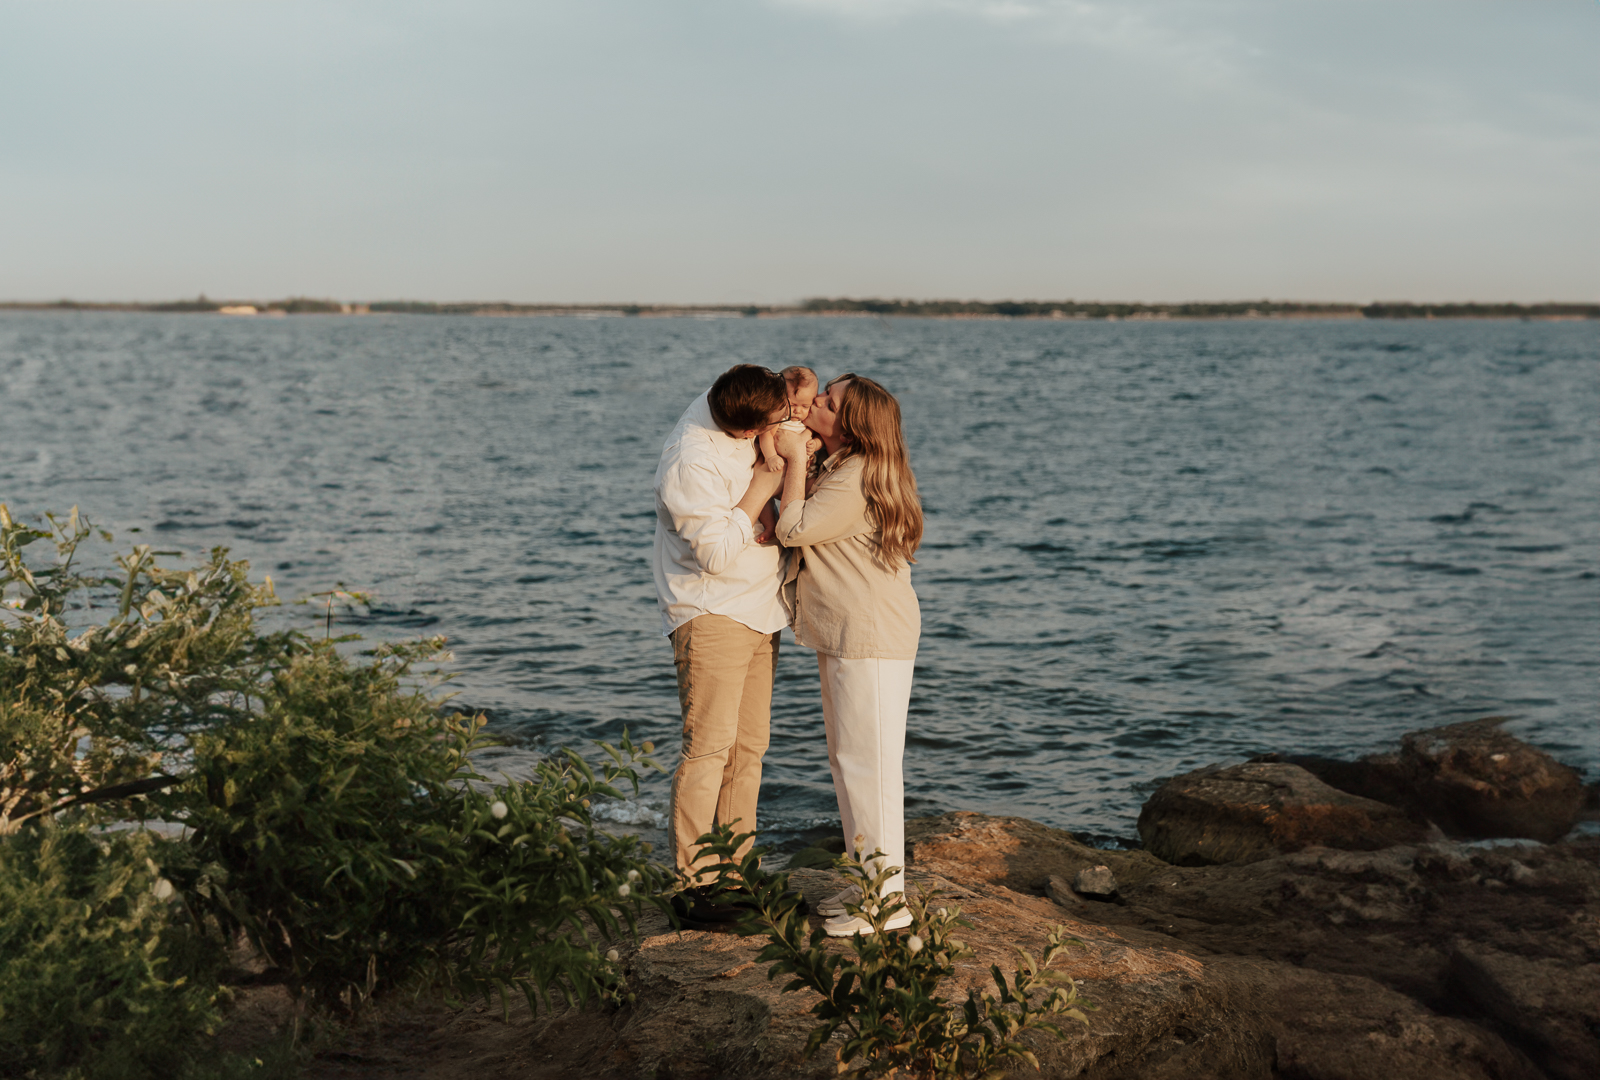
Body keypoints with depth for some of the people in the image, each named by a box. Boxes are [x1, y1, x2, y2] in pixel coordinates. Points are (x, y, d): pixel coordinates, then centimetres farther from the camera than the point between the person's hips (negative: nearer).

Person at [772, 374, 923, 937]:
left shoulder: (856, 479, -19)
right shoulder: (839, 468, 14)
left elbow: (794, 530, -18)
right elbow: (798, 529, 20)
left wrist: (795, 458, -12)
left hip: (872, 637, -11)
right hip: (845, 636, 11)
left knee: (868, 763, -7)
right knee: (848, 759, 16)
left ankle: (889, 898, -1)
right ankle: (869, 880, 26)